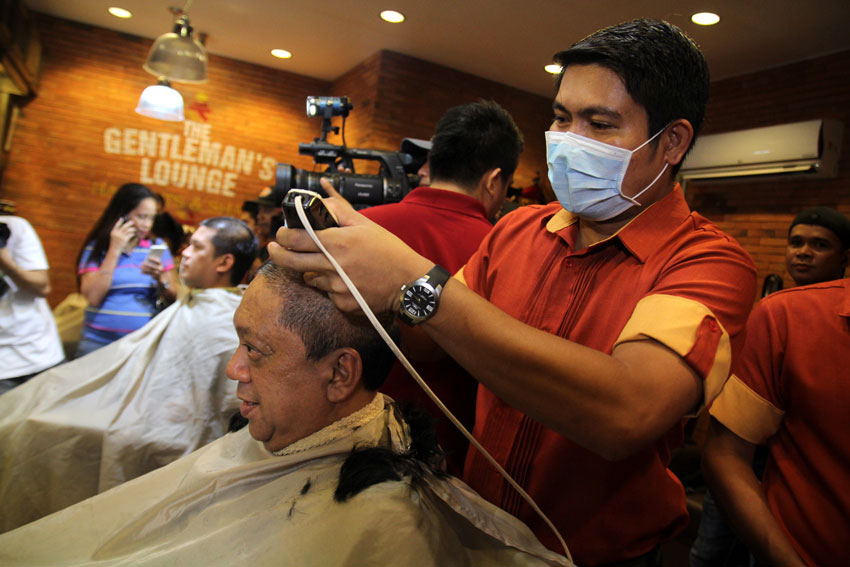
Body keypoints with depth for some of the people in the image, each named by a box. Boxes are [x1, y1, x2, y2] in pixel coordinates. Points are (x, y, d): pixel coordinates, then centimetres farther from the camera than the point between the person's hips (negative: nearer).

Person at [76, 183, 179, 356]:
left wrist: (159, 279, -16)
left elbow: (173, 300, 4)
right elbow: (93, 298, -12)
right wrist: (114, 250, -11)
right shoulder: (95, 248, 2)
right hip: (99, 342, -1)